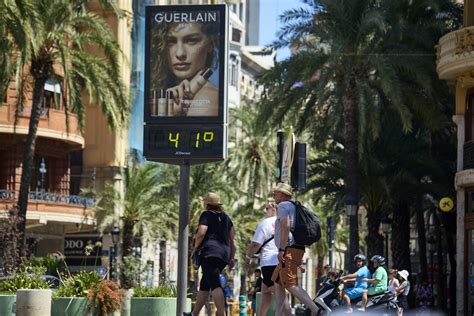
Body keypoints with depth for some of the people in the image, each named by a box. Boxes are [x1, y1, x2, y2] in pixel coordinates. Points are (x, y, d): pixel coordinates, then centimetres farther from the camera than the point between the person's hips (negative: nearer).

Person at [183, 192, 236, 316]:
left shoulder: (206, 215, 2)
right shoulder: (226, 217, 22)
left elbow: (201, 232, -12)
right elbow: (232, 238, 17)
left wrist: (194, 249, 1)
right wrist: (232, 258, 17)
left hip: (210, 252, -8)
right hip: (224, 254, 8)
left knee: (214, 284, -17)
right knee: (204, 285, 17)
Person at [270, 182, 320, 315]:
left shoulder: (282, 206, -3)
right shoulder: (294, 207, 26)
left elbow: (286, 226, -19)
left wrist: (281, 249, -23)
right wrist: (300, 258, 25)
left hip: (289, 250, -10)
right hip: (298, 248, 10)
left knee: (291, 285, -19)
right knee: (277, 283, 16)